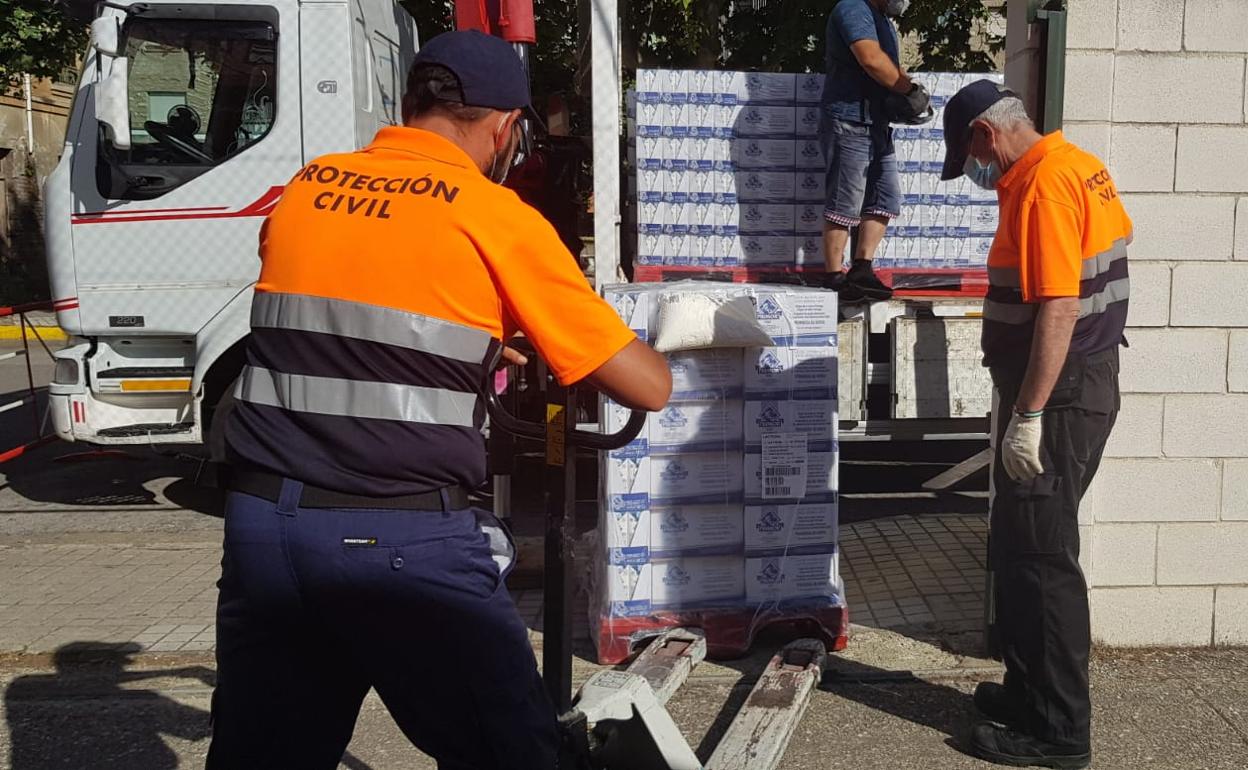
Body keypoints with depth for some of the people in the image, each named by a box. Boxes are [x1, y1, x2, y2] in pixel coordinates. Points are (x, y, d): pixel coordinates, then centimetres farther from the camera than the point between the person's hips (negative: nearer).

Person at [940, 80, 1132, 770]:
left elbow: (1058, 308, -26)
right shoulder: (1078, 166, 12)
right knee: (1018, 549, 17)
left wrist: (1028, 416, -25)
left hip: (1058, 396, -10)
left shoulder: (1043, 185, -19)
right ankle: (1029, 689, 29)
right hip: (1083, 383, 10)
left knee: (1039, 558, -3)